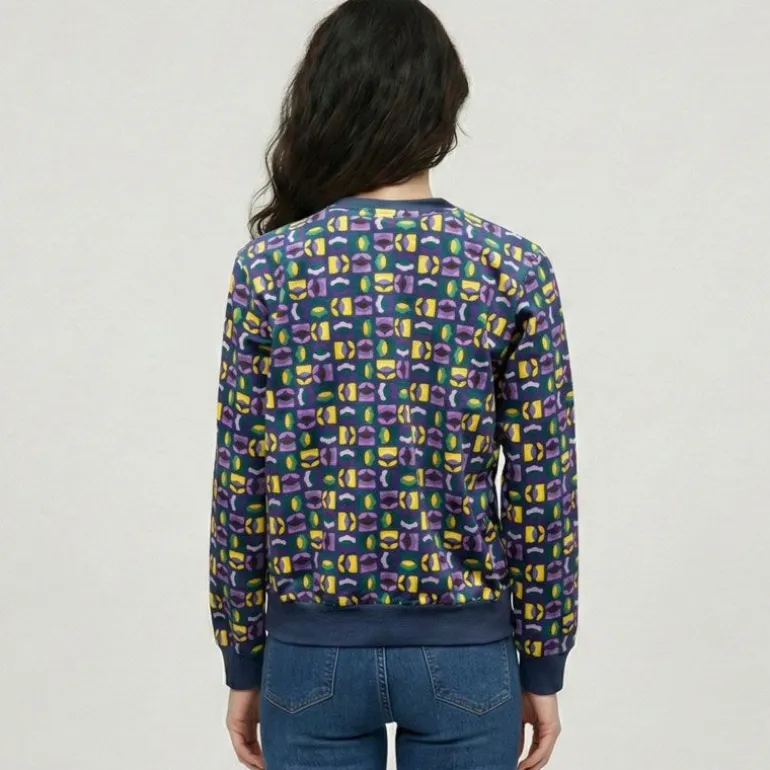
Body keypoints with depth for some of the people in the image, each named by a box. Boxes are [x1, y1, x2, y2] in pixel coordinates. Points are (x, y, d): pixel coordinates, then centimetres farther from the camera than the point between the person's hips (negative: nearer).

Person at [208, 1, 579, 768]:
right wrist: (542, 666, 6)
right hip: (463, 647, 0)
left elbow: (241, 488, -4)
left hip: (314, 647, 0)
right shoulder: (515, 271, -8)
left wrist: (243, 662, 6)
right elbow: (541, 493, -5)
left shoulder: (268, 268, -7)